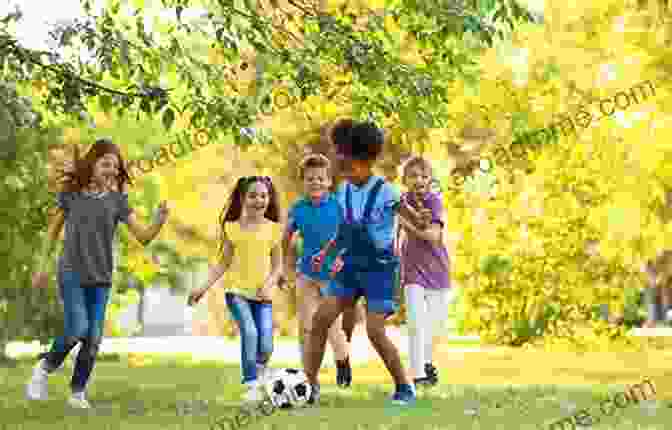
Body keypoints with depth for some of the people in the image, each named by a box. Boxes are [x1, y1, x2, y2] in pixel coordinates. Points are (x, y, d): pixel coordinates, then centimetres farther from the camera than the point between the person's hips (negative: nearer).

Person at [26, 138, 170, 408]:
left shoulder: (117, 200, 0)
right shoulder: (71, 193, -2)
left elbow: (143, 237, -3)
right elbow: (54, 230, 10)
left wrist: (160, 221, -22)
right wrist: (43, 266, 12)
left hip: (101, 278, 2)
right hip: (71, 273, -2)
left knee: (93, 338, 1)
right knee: (77, 329, -17)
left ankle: (78, 392, 15)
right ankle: (45, 367, 8)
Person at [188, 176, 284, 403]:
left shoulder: (273, 228, 4)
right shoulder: (233, 227, 4)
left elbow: (277, 266, 5)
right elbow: (224, 263, 8)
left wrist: (268, 284, -14)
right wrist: (204, 287, 1)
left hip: (263, 295, 1)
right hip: (237, 291, -1)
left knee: (265, 346, -9)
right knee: (249, 332, -24)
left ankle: (260, 369, 26)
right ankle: (251, 385, -14)